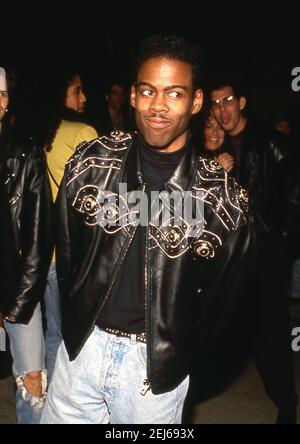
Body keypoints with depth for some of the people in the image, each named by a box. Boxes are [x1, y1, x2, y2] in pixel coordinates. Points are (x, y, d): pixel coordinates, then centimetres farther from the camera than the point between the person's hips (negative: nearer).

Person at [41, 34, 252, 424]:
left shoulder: (222, 195, -11)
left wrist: (181, 346, 7)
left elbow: (225, 296, 1)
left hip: (158, 365, -2)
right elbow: (65, 247, 6)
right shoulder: (91, 161, -6)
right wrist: (77, 319, 9)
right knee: (60, 416, 19)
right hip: (80, 346, 2)